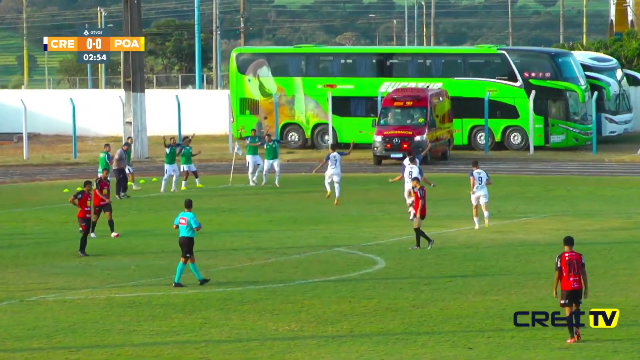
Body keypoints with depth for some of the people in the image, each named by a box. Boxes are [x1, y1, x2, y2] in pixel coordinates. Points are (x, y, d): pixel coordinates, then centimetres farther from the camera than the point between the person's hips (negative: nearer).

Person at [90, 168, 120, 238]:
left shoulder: (108, 181, 4)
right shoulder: (98, 181, -17)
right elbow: (97, 192, -26)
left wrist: (108, 199, 16)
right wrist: (106, 199, -36)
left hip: (106, 202, 5)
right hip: (97, 203, -5)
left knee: (109, 216, -10)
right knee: (95, 218, 9)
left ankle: (113, 232, -16)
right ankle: (92, 232, 28)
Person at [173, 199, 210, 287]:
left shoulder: (180, 215, 6)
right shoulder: (191, 216, -16)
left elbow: (175, 226, 12)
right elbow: (196, 228, -20)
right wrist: (200, 226, 2)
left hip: (181, 239, 8)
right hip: (188, 239, -8)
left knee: (192, 259, 16)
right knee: (183, 261, -3)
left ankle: (200, 279, 25)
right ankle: (176, 282, -3)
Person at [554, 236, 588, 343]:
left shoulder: (560, 257, -5)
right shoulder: (579, 256, 1)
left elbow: (557, 274, -5)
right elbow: (583, 273, 0)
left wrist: (555, 289, 4)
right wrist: (586, 288, 6)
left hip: (566, 288, -2)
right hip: (578, 286, 2)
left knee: (568, 311, 0)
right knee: (577, 307, 23)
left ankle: (572, 336, -6)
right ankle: (577, 328, 3)